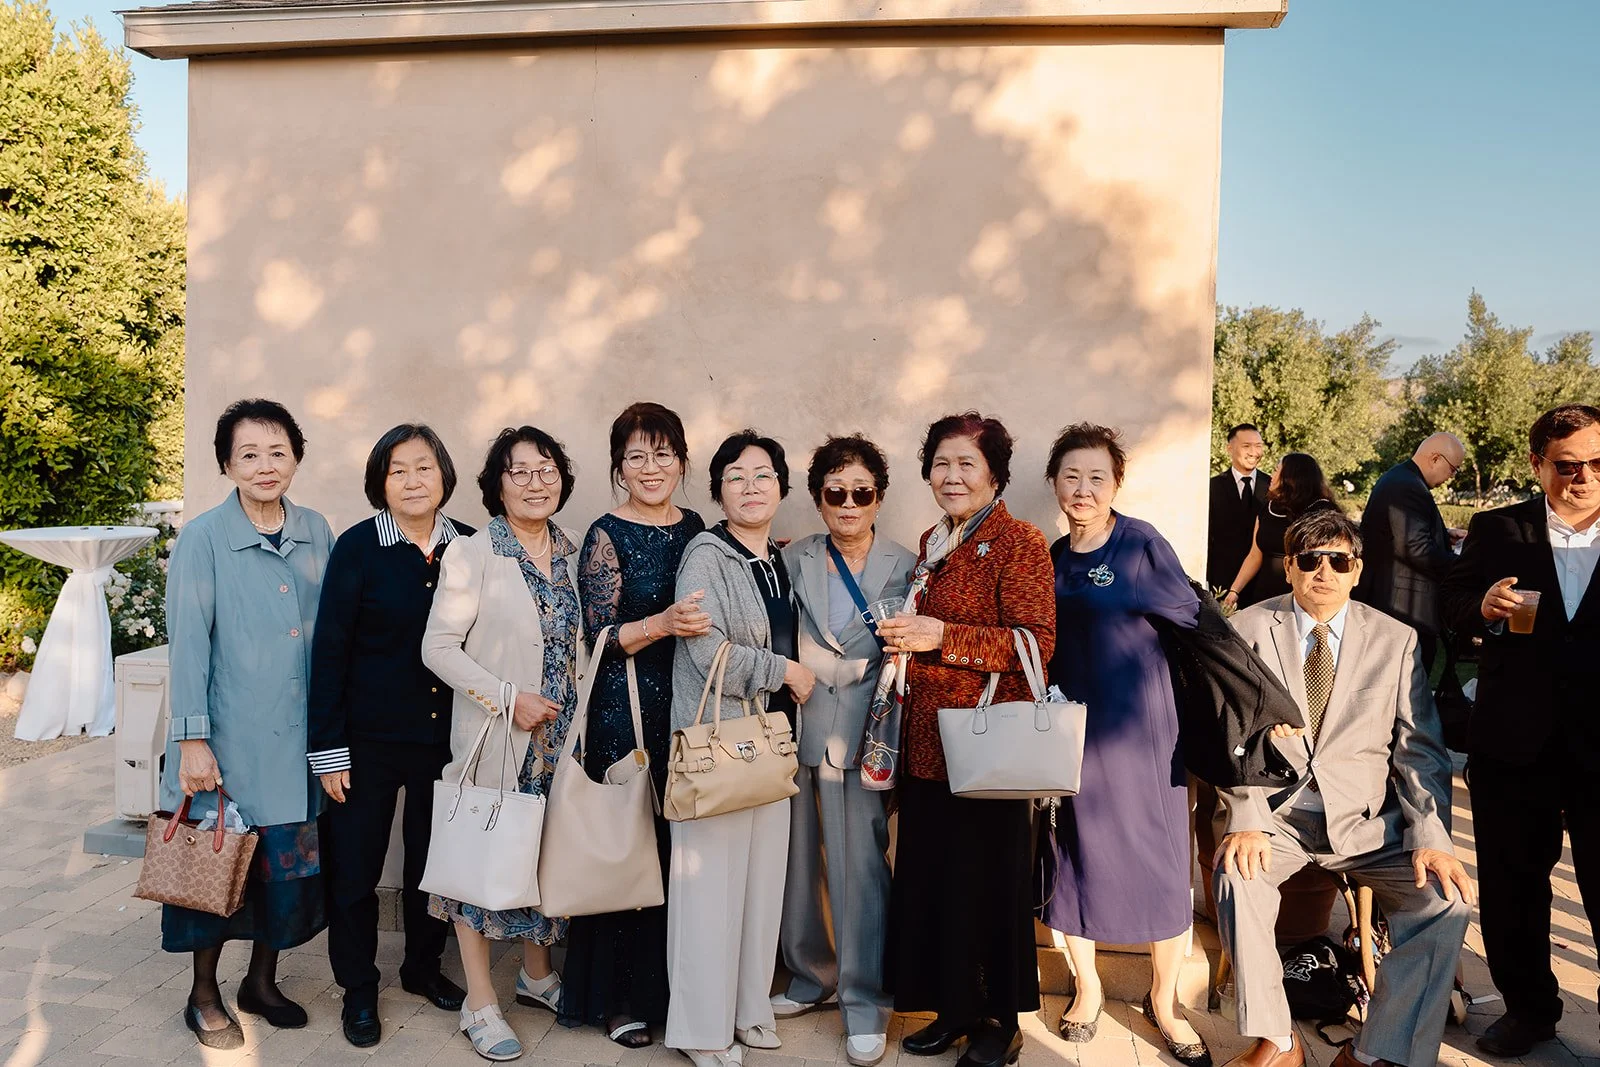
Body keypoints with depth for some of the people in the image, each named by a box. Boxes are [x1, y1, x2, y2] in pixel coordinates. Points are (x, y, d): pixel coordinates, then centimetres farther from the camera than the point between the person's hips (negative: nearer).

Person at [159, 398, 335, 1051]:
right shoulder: (203, 539, -8)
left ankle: (262, 982, 33)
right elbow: (187, 642, -10)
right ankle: (204, 997, 29)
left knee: (289, 865, 13)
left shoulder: (316, 533, 5)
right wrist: (192, 739, -13)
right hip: (229, 738, -4)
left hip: (299, 739, 4)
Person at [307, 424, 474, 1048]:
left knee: (433, 858, 16)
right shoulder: (358, 547, -9)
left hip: (446, 734, 3)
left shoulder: (469, 547, -1)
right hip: (369, 737, -2)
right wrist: (328, 749, -10)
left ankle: (423, 967, 38)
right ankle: (358, 990, 28)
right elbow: (329, 651, -9)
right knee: (354, 865, 8)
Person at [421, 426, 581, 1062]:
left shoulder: (572, 554, 6)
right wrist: (508, 699, -18)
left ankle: (536, 974, 35)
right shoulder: (473, 555, -10)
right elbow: (438, 647, -13)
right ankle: (480, 1004, 18)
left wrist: (581, 717, 6)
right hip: (494, 736, -5)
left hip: (558, 734, 5)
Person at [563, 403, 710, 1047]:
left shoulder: (695, 528, 9)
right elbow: (600, 637, -12)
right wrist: (662, 623, -26)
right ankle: (615, 998, 18)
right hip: (627, 709, -5)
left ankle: (665, 985, 26)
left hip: (689, 705, 5)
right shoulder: (607, 536, -7)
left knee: (680, 845, 9)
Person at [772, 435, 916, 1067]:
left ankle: (865, 1005, 13)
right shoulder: (795, 561, 9)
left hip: (860, 736, -2)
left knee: (860, 868, -2)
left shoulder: (905, 568, 3)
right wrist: (848, 666, -3)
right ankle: (811, 979, 29)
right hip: (796, 731, 3)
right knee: (797, 862, 10)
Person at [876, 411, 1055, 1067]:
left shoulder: (1018, 541, -9)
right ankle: (954, 1008, 29)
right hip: (926, 738, 7)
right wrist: (903, 636, 10)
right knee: (928, 875, 12)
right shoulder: (933, 543, 15)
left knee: (986, 880, 3)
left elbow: (1036, 642, -17)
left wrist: (941, 637, -21)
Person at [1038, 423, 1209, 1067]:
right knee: (1076, 855, 11)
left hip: (1139, 726, -4)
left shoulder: (1142, 543, -9)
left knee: (1158, 858, 5)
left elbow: (1192, 617, -4)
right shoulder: (1052, 559, 6)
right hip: (1071, 727, 4)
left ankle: (1163, 998, 25)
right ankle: (1087, 987, 31)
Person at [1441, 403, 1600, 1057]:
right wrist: (1483, 608, -16)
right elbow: (1451, 605, 4)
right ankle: (1528, 1008, 33)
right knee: (1512, 885, 14)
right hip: (1513, 743, 1)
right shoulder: (1496, 530, 4)